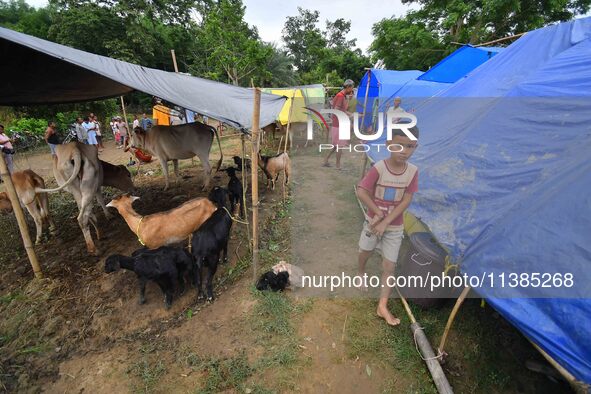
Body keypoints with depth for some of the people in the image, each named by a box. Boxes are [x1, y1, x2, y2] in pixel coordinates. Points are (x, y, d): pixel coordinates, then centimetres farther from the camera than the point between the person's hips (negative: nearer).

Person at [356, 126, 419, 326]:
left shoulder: (413, 171, -11)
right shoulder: (379, 167, -19)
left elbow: (406, 201, -13)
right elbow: (361, 191, -22)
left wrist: (386, 222, -19)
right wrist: (377, 213, -21)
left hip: (395, 227, 1)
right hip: (373, 221, -1)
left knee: (389, 267, 4)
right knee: (365, 253, 21)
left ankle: (382, 306, 17)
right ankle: (361, 275, 54)